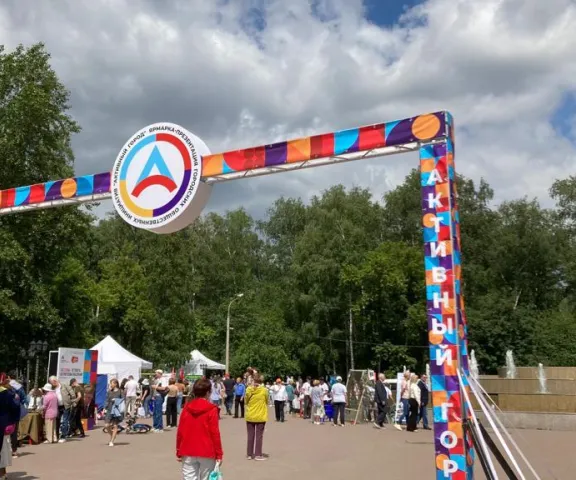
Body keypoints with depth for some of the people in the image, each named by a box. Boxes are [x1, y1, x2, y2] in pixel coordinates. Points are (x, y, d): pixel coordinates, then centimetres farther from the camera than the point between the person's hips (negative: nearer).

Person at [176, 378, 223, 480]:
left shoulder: (186, 408, 2)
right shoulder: (211, 409, -9)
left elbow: (180, 431, 4)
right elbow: (215, 433, -10)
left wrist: (179, 452, 13)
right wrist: (219, 454, -3)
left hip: (188, 452, 3)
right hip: (207, 452, -3)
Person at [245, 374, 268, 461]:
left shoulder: (249, 390, -8)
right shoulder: (264, 390, -12)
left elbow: (246, 401, 4)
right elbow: (267, 401, 1)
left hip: (250, 416, 2)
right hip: (261, 416, -2)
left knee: (250, 435, 12)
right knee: (259, 436, 6)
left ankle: (249, 454, 17)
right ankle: (258, 455, 6)